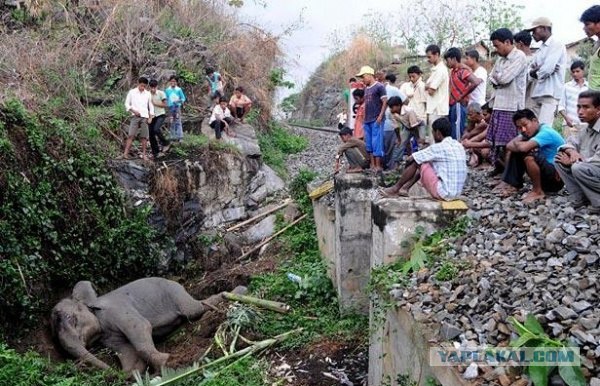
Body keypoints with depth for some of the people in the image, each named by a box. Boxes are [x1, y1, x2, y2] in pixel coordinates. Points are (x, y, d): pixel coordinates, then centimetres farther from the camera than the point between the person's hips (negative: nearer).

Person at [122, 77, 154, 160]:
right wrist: (133, 110, -11)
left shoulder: (148, 94, 10)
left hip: (145, 117, 2)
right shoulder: (132, 92, 4)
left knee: (144, 137, 1)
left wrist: (151, 117, 3)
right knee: (131, 135, -10)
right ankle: (125, 153, -11)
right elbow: (127, 104, 5)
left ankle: (143, 154, 6)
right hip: (135, 116, -2)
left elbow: (151, 106, 13)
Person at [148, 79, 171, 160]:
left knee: (156, 129, -28)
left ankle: (165, 143, -5)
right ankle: (155, 153, 15)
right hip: (152, 116, 4)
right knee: (151, 135, 3)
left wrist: (155, 103, -15)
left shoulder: (161, 93, -7)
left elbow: (165, 105, -8)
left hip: (160, 115, -4)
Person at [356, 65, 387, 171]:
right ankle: (372, 164, 14)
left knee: (376, 142, -7)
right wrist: (364, 118, 15)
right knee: (369, 143, 8)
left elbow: (385, 102, -9)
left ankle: (378, 166, -3)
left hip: (376, 120, -8)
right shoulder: (366, 89, 17)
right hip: (367, 120, 8)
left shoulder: (379, 87, -6)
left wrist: (380, 116, -15)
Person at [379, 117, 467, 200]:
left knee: (417, 162, 0)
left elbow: (410, 159, -7)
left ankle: (395, 189, 13)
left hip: (443, 193, -8)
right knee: (426, 162, 21)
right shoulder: (459, 146, 9)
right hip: (456, 193, 8)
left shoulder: (439, 147, -14)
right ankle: (405, 189, 27)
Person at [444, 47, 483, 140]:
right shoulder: (453, 71, 14)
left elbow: (476, 82, -25)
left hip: (459, 106, -9)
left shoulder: (463, 71, -11)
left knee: (457, 136, -7)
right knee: (451, 135, 11)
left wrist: (462, 96, -17)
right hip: (452, 106, 9)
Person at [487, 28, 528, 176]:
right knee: (496, 138, 10)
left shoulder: (519, 56, -10)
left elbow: (505, 78, -17)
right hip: (499, 104, 8)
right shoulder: (500, 59, 15)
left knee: (509, 141, -6)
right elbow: (492, 78, 17)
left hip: (512, 106, -8)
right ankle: (499, 165, 20)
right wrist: (498, 79, -3)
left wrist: (496, 76, 3)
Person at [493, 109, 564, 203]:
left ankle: (538, 191, -12)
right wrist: (517, 145, -23)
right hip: (546, 172, 9)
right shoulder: (530, 131, 5)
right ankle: (512, 184, 2)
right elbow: (509, 146, -2)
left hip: (557, 178, -9)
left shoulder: (546, 132, -21)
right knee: (516, 151, 3)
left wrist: (516, 144, -13)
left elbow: (523, 147, -35)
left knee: (529, 155, -31)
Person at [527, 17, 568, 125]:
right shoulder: (540, 50, 21)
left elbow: (547, 69, -16)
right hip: (538, 93, 8)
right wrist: (536, 70, -6)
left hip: (550, 94, -8)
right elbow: (530, 70, 15)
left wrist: (537, 73, 3)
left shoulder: (557, 45, -4)